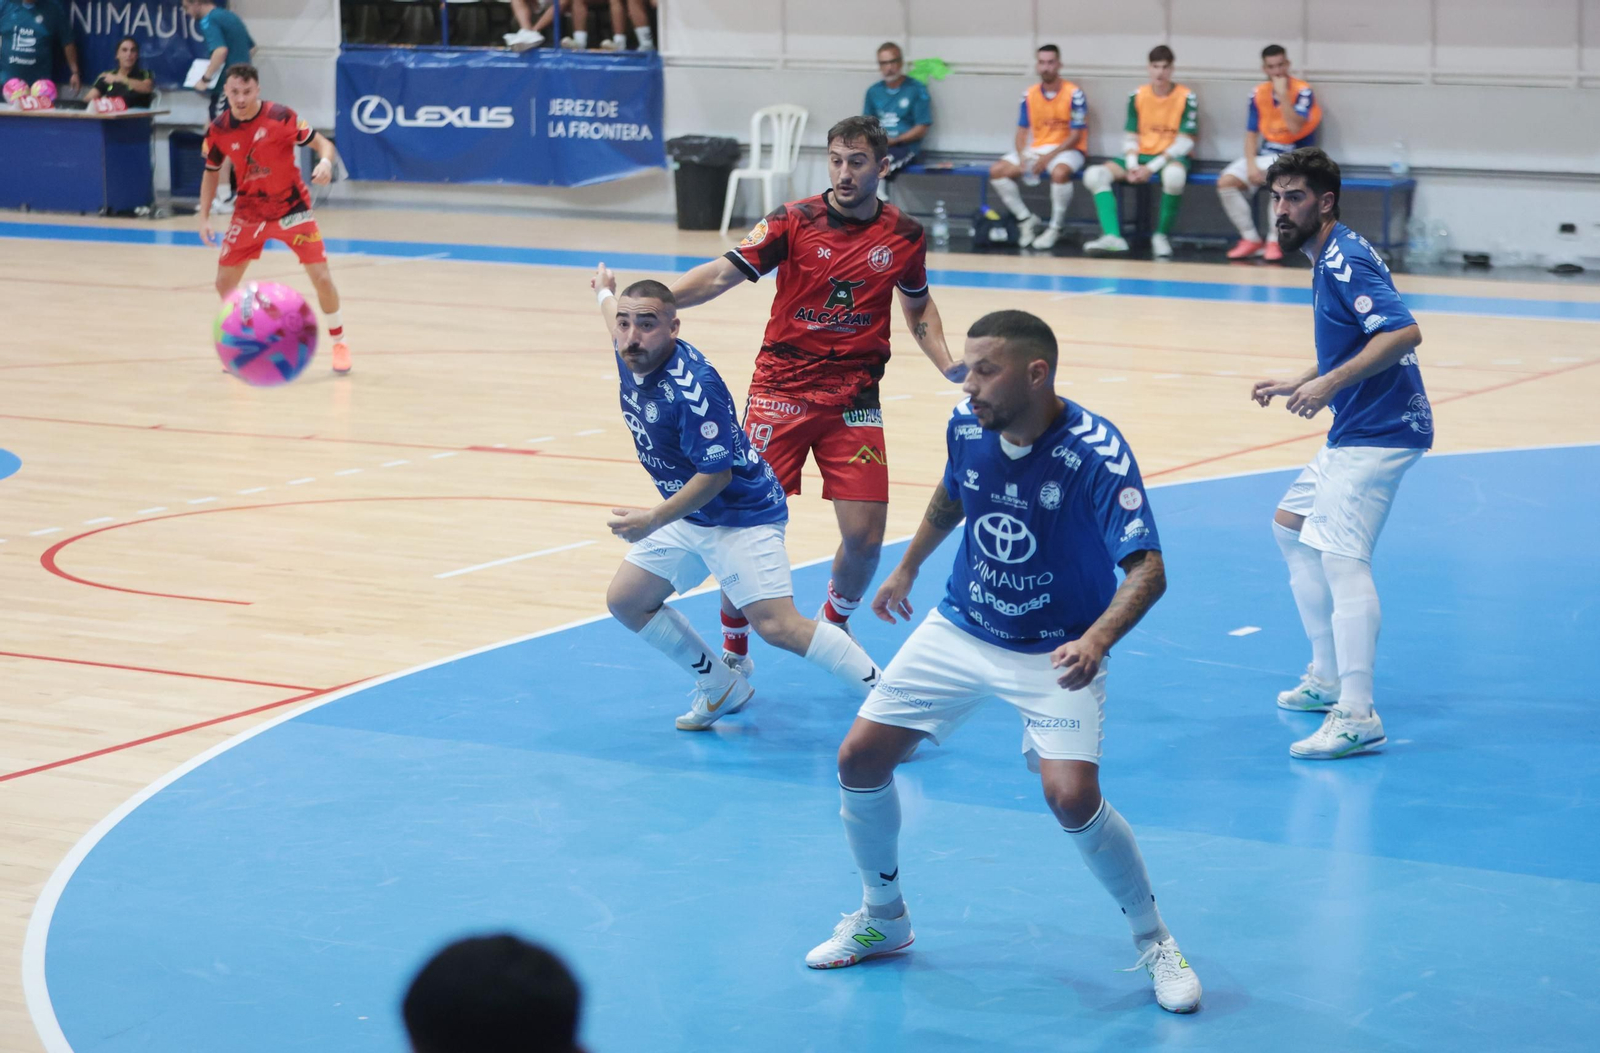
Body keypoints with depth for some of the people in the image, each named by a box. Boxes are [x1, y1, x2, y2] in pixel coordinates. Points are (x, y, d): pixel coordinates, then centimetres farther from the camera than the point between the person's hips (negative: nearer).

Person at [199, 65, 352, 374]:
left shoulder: (280, 116, -18)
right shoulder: (218, 131, -9)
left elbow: (323, 143, -12)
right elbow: (211, 172, 8)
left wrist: (325, 162, -35)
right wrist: (204, 217, 1)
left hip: (291, 207, -3)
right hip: (249, 213, 3)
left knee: (321, 277, -11)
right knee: (224, 283, 0)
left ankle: (339, 344, 10)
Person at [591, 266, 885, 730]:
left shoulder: (692, 387, -30)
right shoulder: (631, 354, -5)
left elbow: (716, 474, -24)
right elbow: (615, 312, 22)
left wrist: (654, 520, -23)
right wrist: (605, 293, 43)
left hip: (743, 514, -9)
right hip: (689, 515, 10)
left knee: (778, 626, -21)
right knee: (626, 600, 11)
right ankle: (720, 687, 25)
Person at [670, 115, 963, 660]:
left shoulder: (905, 236, 3)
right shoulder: (794, 221, -6)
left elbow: (918, 307, 20)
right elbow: (723, 273, -13)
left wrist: (947, 364, 5)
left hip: (854, 398, 2)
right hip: (782, 388, -2)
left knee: (864, 536, -4)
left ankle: (835, 622, 28)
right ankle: (732, 651, 15)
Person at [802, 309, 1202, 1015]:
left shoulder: (1097, 452, -27)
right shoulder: (967, 428, -10)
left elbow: (1147, 568, -32)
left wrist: (1096, 639, -49)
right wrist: (908, 567, 26)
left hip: (1055, 655, -5)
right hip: (960, 631, 5)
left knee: (1073, 798, -23)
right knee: (859, 759, 1)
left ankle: (1154, 942, 3)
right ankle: (883, 918, 26)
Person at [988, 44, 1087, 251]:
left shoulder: (1074, 94, -10)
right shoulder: (1029, 95, 5)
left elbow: (1076, 135, -12)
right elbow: (1022, 131, 7)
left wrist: (1049, 157, -21)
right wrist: (1022, 158, -12)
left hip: (1066, 150, -5)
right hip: (1035, 148, 5)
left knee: (1059, 172, -39)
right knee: (997, 171, -15)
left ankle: (1055, 227, -19)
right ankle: (1027, 219, -2)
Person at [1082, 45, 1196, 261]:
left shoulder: (1186, 98, -7)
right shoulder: (1137, 97, 4)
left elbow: (1184, 142, -11)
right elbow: (1130, 137, 7)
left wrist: (1152, 168, -19)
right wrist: (1132, 165, -14)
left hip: (1171, 157, -4)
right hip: (1141, 155, 4)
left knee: (1174, 175, -42)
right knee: (1094, 175, -18)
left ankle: (1161, 235, -20)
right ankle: (1112, 236, -31)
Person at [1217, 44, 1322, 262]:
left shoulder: (1303, 92, -11)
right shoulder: (1259, 93, 3)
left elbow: (1295, 128, -24)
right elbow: (1251, 134, 6)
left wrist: (1282, 94, -24)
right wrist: (1251, 164, -9)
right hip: (1266, 154, 5)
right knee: (1225, 182, -16)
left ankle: (1274, 241, -22)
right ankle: (1251, 238, -6)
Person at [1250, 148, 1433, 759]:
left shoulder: (1344, 261, -16)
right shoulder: (1328, 260, 15)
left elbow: (1404, 332, -29)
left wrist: (1330, 383, -31)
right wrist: (1298, 384, 24)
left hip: (1379, 432, -12)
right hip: (1354, 432, 12)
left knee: (1342, 557, -19)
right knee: (1291, 527, 23)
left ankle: (1357, 715, -25)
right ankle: (1328, 678, 29)